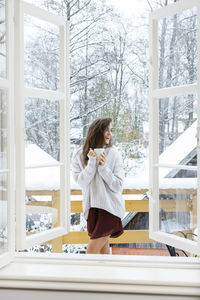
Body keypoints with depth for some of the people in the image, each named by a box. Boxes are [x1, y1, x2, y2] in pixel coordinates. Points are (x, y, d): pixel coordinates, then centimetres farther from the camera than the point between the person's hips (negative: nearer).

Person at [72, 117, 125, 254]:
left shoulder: (114, 154, -5)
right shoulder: (79, 154, 1)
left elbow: (118, 186, -7)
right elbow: (81, 182, -7)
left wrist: (103, 167, -18)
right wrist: (92, 162, -17)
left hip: (110, 207, -3)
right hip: (92, 207, 3)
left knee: (93, 250, -6)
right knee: (103, 246, 13)